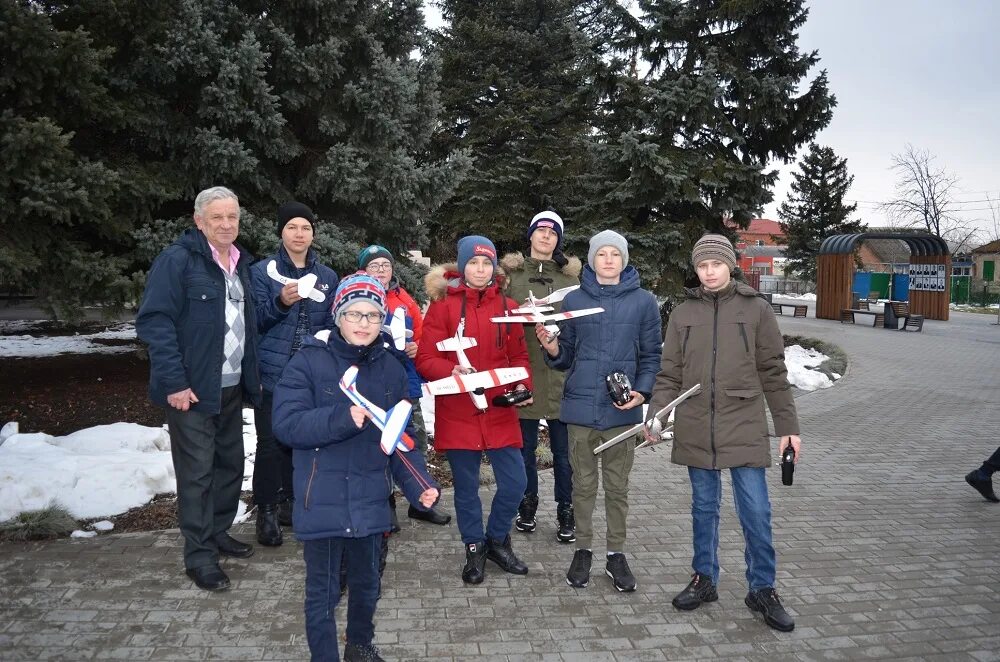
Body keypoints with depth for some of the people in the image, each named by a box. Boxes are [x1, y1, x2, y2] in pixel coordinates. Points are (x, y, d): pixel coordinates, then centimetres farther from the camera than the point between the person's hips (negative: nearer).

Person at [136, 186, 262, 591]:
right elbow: (154, 321, -17)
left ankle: (218, 532, 33)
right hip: (191, 390, -7)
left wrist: (252, 376, 14)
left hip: (232, 388, 7)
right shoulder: (178, 260, -12)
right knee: (197, 473, 0)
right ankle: (199, 555, 11)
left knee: (231, 464, 15)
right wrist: (174, 382, -21)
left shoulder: (241, 263, 12)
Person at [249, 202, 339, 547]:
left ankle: (291, 502, 26)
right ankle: (267, 511, 12)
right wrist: (280, 302, -22)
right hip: (273, 373, -3)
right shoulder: (262, 271, -1)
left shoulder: (327, 276, 10)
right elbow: (255, 321, -4)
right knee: (271, 443, -2)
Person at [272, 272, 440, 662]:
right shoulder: (309, 362, -9)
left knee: (367, 584, 22)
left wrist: (419, 484, -11)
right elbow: (286, 425, -17)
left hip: (370, 504, 4)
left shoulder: (391, 370, 2)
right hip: (322, 504, -4)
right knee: (323, 593, 11)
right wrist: (343, 418, -28)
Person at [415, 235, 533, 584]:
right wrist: (452, 371, -25)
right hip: (457, 414, -2)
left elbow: (518, 355, 12)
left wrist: (522, 385, -6)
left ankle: (497, 539, 29)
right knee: (466, 486, 10)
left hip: (500, 412, 3)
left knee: (515, 482, 3)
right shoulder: (443, 305, -4)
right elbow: (425, 359, -6)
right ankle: (474, 548, 31)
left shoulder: (507, 306, 6)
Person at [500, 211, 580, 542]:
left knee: (563, 448, 5)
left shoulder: (571, 275, 10)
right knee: (525, 445, 11)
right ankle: (527, 505, 27)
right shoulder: (512, 272, 8)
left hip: (560, 372, 0)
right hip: (523, 371, 0)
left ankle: (566, 511, 16)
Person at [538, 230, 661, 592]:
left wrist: (642, 391, -10)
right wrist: (552, 347, -14)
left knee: (617, 486, 9)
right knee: (583, 485, 10)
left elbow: (651, 356, 5)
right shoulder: (574, 300, 5)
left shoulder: (643, 302, 3)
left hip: (621, 411, 0)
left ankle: (616, 554, 22)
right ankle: (583, 550, 24)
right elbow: (566, 357, 7)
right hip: (581, 408, 1)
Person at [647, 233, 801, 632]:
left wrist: (788, 426, 2)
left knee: (756, 512, 3)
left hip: (745, 430, -2)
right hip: (696, 431, 2)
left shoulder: (755, 310, 1)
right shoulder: (683, 313, 6)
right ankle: (704, 580, 28)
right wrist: (656, 414, -7)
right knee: (704, 508, 13)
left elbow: (773, 373, 3)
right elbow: (669, 374, 7)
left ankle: (762, 589, 20)